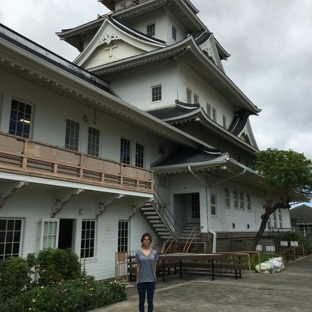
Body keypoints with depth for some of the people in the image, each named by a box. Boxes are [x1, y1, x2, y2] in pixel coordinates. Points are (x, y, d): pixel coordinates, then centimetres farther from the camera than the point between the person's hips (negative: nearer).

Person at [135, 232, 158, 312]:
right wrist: (137, 280, 2)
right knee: (141, 300, 8)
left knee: (150, 300, 8)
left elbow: (154, 266, 5)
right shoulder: (138, 253, -2)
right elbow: (138, 268, 2)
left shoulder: (154, 253, 1)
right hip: (141, 280, -1)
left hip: (151, 280, 1)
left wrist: (154, 278, 5)